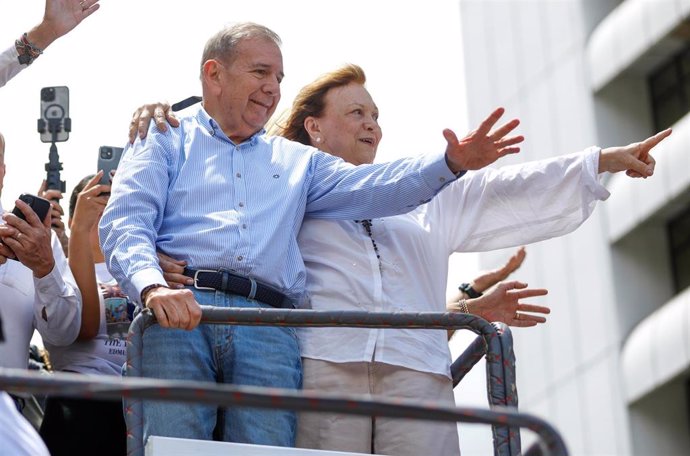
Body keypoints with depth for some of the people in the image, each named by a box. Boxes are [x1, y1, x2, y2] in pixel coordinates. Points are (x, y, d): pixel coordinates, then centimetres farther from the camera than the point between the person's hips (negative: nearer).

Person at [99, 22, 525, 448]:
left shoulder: (296, 160, 32)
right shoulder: (166, 140, 19)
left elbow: (370, 188, 17)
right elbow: (125, 222, 3)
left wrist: (451, 162, -1)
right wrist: (154, 287, -19)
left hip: (269, 329, 3)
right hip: (178, 312, -3)